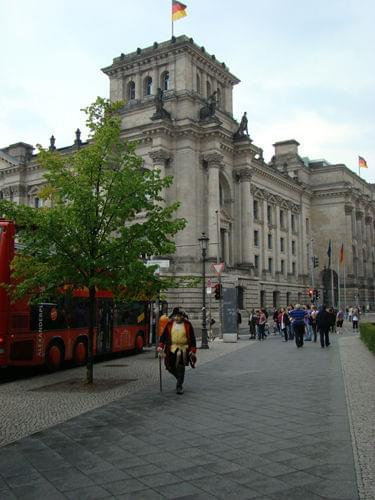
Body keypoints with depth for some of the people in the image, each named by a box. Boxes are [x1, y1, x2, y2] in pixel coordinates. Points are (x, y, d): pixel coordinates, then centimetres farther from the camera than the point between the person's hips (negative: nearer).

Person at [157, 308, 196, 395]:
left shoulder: (188, 325, -1)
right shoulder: (169, 324, 4)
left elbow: (192, 339, 2)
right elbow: (163, 336, 7)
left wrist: (193, 351, -3)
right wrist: (160, 346, -4)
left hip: (184, 348, -3)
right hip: (172, 348, 3)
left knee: (180, 367, -12)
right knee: (170, 367, 0)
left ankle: (179, 386, 3)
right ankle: (180, 379, 28)